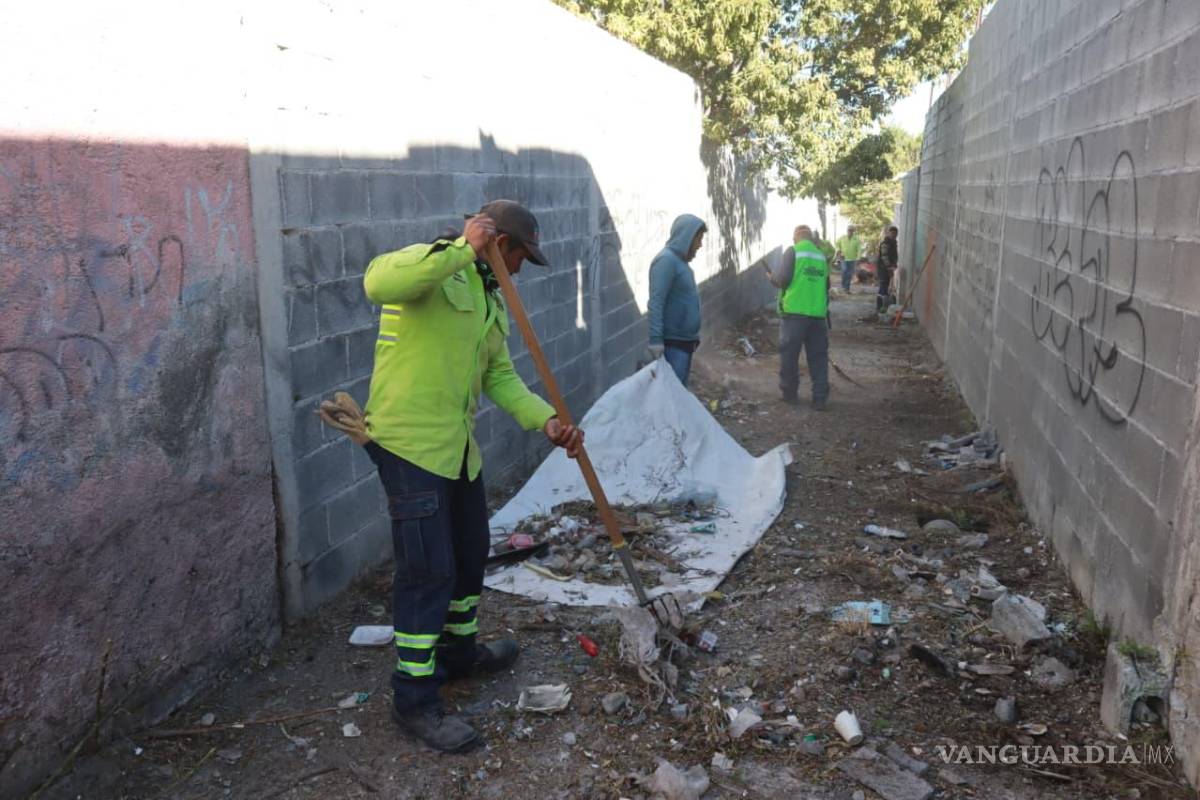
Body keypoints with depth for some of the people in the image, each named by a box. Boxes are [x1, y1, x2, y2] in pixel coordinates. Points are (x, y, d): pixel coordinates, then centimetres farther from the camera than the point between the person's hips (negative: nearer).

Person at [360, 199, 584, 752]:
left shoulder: (489, 300, 17)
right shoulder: (433, 266, -11)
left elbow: (500, 376, 12)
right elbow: (379, 282, -34)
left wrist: (546, 420, -4)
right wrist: (462, 248, -30)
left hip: (458, 447, 10)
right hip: (410, 442, -9)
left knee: (471, 552, 21)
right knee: (428, 569, -5)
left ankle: (459, 649, 43)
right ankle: (413, 698, 9)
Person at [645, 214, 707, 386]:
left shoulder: (681, 260, 13)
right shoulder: (666, 260, -16)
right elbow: (656, 302, -23)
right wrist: (655, 340, -30)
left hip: (685, 340, 9)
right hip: (672, 342, -9)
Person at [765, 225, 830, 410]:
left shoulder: (793, 252, -4)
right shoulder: (822, 256, 11)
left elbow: (781, 280, -11)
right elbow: (826, 286, 18)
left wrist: (772, 276, 11)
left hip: (794, 312, -4)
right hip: (818, 314, 4)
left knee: (789, 355, 9)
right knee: (819, 357, 8)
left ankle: (790, 393, 18)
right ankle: (820, 398, 6)